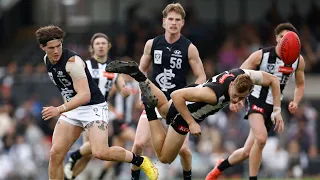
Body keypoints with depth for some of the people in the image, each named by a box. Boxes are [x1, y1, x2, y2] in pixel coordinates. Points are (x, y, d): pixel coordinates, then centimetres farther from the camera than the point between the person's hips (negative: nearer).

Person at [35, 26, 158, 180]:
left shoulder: (72, 61, -23)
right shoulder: (47, 60, 3)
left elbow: (85, 95, -31)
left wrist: (59, 110, -41)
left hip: (93, 106, -7)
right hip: (72, 108, 7)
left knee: (100, 152, -23)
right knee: (55, 153, -6)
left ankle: (141, 161, 0)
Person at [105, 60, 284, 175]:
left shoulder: (246, 76, -26)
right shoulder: (214, 94, -44)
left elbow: (273, 80, -7)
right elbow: (177, 95, -38)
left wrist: (277, 110, -11)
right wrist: (191, 123, -34)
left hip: (189, 101, 7)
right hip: (184, 114, -7)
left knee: (163, 106, 40)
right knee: (164, 157, 12)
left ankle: (135, 72, 30)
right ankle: (149, 107, 5)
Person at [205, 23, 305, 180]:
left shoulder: (298, 60, 0)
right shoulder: (261, 55, -12)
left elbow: (300, 85, 15)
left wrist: (296, 102, -4)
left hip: (274, 107, 5)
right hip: (257, 101, -5)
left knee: (247, 152, 8)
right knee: (261, 138, -31)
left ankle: (220, 167, 35)